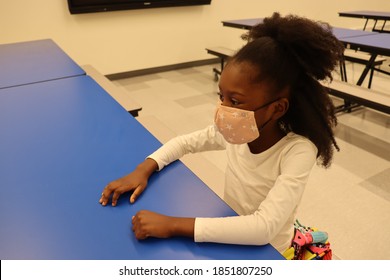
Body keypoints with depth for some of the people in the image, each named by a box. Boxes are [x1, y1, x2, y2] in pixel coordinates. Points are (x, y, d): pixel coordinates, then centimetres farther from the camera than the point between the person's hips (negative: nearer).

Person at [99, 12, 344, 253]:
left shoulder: (298, 151, -28)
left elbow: (264, 227, -37)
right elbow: (184, 142, 0)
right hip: (231, 241, 4)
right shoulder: (234, 133, -14)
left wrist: (173, 225, -38)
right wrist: (143, 170, -16)